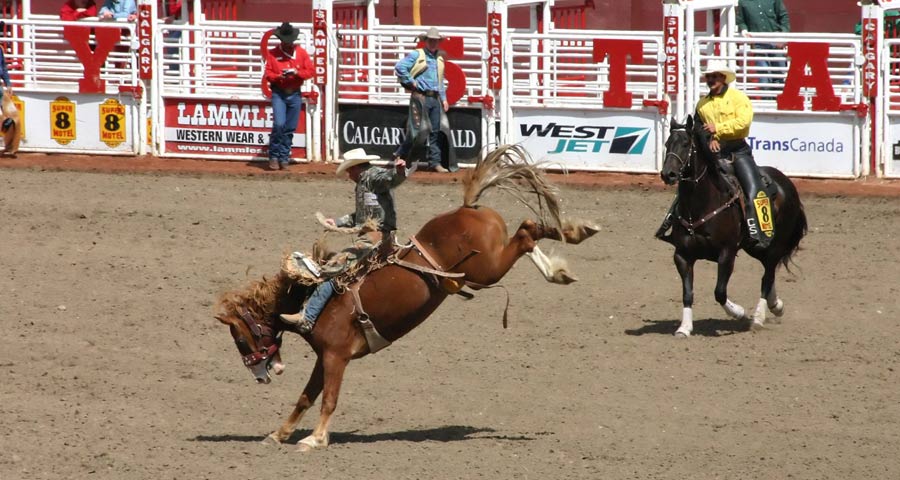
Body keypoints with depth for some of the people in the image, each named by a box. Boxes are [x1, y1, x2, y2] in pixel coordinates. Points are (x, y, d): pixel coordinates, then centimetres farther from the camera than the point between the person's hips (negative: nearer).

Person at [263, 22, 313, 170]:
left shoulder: (301, 53, 5)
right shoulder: (273, 54, 1)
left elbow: (310, 71, 2)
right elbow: (268, 74, -1)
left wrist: (297, 73, -16)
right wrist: (279, 76, -20)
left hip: (295, 94, 2)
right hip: (278, 93, -2)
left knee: (290, 128, 4)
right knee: (279, 124, -15)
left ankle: (284, 157, 13)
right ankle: (274, 157, -4)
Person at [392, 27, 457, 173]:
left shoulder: (439, 58, 17)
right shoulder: (416, 55, -3)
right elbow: (399, 68, -13)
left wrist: (444, 99, 16)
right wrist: (411, 82, -11)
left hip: (435, 98, 6)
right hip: (420, 97, -6)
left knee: (436, 131, 2)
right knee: (418, 130, -8)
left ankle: (435, 162, 4)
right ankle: (399, 156, 6)